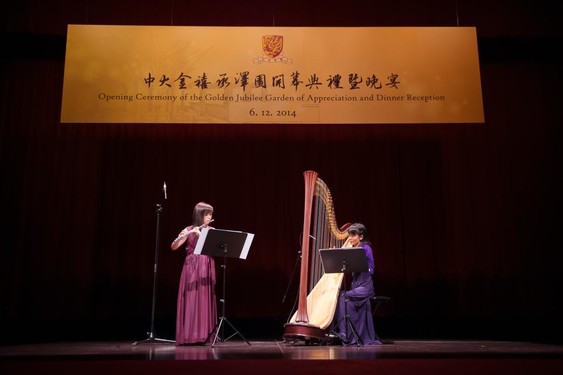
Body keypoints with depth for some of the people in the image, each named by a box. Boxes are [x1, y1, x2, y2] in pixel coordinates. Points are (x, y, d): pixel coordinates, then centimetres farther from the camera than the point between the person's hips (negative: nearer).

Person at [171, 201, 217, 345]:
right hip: (192, 269, -3)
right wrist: (181, 237, -30)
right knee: (191, 300, -6)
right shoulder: (188, 230, -1)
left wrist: (200, 234, -20)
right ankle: (189, 336, -1)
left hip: (207, 269, 4)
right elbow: (173, 247, -10)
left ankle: (202, 335, 8)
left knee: (205, 300, 3)